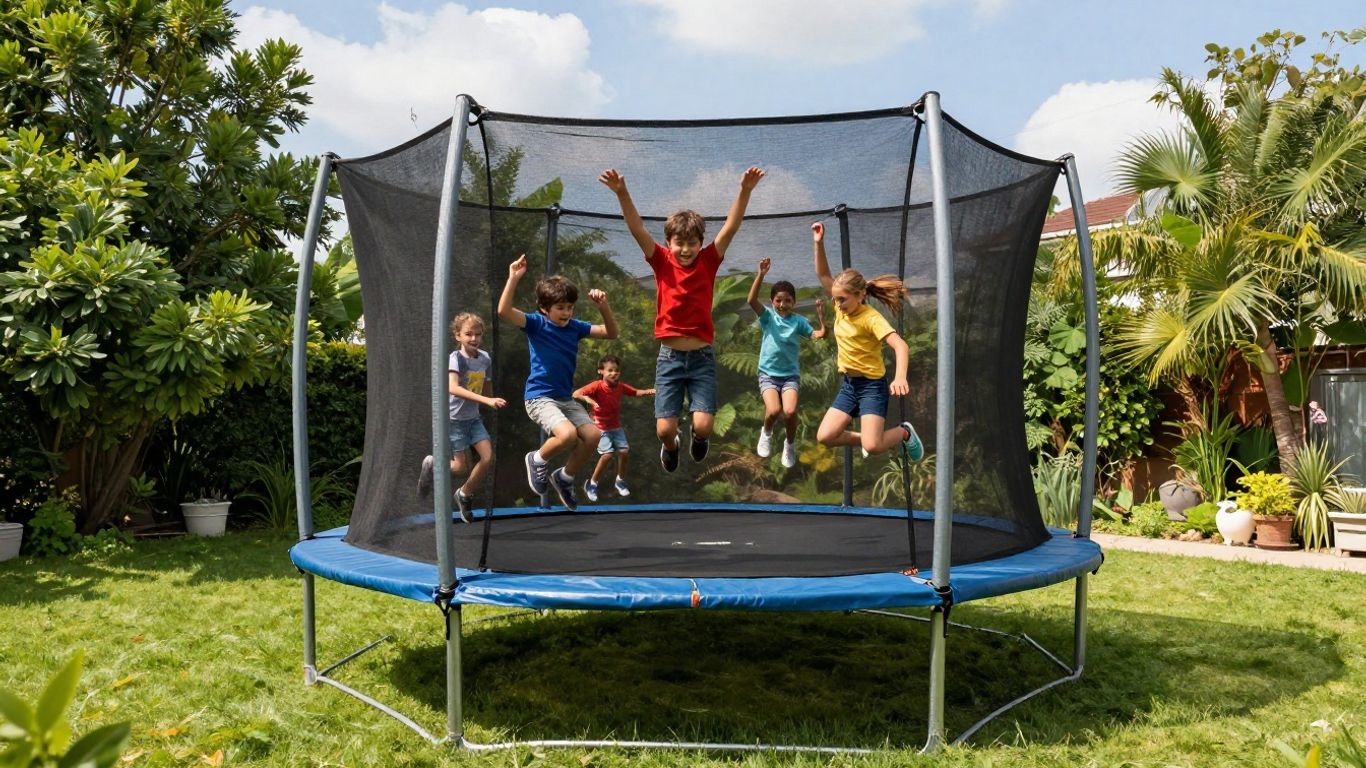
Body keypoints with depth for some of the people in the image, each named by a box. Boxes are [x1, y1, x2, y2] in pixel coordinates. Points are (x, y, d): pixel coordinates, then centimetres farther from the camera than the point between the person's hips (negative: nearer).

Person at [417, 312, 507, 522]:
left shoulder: (485, 358, 0)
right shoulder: (456, 358, -18)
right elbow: (453, 388, -36)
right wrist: (486, 400, -43)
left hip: (473, 418, 5)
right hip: (454, 418, -5)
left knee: (488, 457, -10)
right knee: (462, 467, -4)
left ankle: (465, 495, 13)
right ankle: (432, 464, 28)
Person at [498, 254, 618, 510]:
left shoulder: (575, 327, 6)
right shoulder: (536, 323, -9)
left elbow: (611, 333, 10)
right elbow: (504, 311, -26)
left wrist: (604, 307, -6)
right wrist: (513, 278, -33)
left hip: (566, 398, 6)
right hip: (539, 397, -6)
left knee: (592, 435, -8)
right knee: (568, 434, -28)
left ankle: (565, 477, 16)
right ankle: (538, 460, 5)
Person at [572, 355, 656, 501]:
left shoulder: (621, 386, -7)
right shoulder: (597, 386, -23)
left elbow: (635, 392, 6)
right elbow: (575, 394, -28)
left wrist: (647, 391, -13)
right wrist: (587, 398, -47)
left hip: (616, 426, 5)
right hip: (601, 427, -5)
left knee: (624, 451, -2)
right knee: (607, 454, -17)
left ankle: (620, 481, 21)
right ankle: (591, 483, 3)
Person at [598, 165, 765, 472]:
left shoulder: (708, 262, -1)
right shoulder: (662, 262, -2)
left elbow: (731, 227, -12)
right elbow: (637, 229, -14)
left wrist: (745, 191, -26)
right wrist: (621, 193, -29)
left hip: (702, 357, 0)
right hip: (669, 357, 0)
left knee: (703, 426, -10)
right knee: (664, 429, -4)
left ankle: (697, 438, 29)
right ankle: (670, 446, 35)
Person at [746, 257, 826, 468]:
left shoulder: (798, 321, 0)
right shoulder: (768, 316, -3)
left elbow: (819, 335, -9)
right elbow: (751, 300, -21)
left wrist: (821, 316, -25)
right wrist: (761, 274, -31)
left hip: (790, 374, 1)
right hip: (768, 373, -1)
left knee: (790, 411, -22)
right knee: (773, 410, -24)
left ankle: (790, 443, 9)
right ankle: (766, 432, 12)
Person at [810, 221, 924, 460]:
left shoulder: (871, 318, -19)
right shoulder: (841, 308, 1)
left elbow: (901, 346, -31)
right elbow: (823, 275, 3)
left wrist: (900, 377, -48)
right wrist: (818, 243, -10)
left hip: (872, 384, -7)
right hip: (848, 384, 7)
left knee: (872, 446, -18)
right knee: (825, 437, -4)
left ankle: (904, 432, 14)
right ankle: (866, 437, 21)